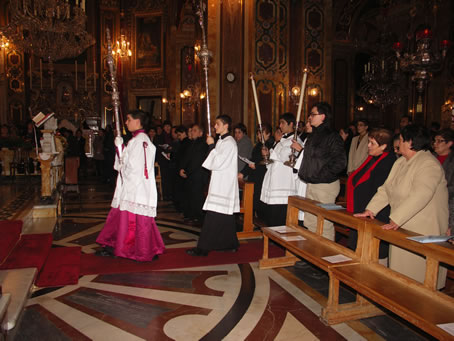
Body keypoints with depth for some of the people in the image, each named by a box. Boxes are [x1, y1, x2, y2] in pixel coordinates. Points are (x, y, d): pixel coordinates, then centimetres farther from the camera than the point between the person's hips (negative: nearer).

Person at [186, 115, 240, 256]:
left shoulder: (229, 142, -14)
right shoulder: (222, 141, 16)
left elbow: (217, 163, -19)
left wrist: (211, 146, -12)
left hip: (223, 186, -10)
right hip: (221, 185, 10)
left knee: (214, 217, -7)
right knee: (226, 216, 14)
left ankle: (203, 248, -3)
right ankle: (231, 244, 23)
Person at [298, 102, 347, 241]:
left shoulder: (332, 136, -13)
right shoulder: (313, 135, 14)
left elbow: (339, 163, -19)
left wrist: (319, 176, -17)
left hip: (325, 186, -9)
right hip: (311, 185, 9)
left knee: (324, 223, -2)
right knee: (310, 222, 16)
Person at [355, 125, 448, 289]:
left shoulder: (428, 164, -16)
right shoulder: (401, 162, 12)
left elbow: (420, 196, -28)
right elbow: (386, 189, 13)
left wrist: (396, 220, -31)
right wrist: (371, 209, 2)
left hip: (423, 230, -8)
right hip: (401, 227, 8)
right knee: (400, 267, 13)